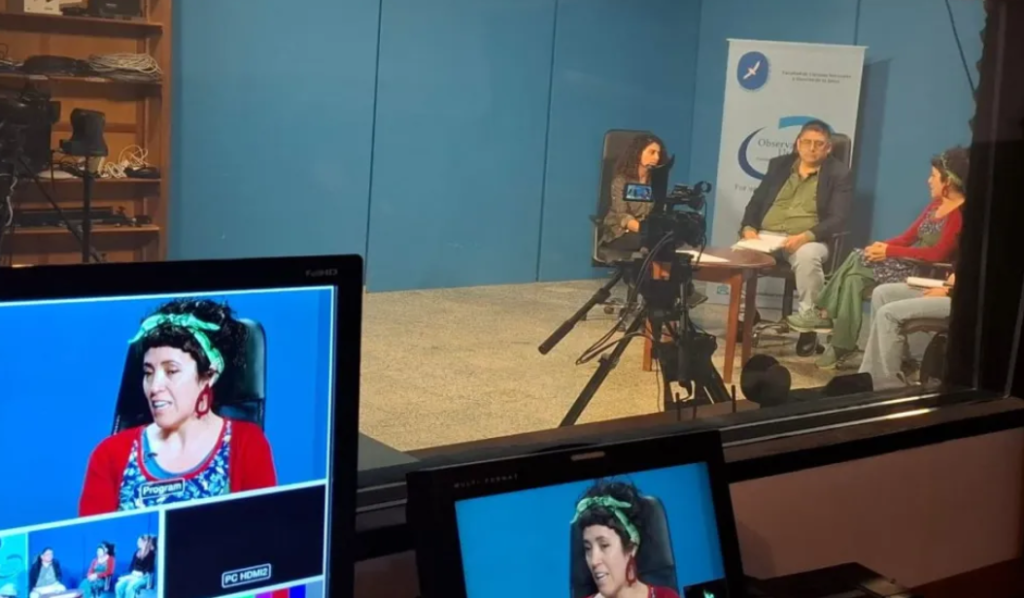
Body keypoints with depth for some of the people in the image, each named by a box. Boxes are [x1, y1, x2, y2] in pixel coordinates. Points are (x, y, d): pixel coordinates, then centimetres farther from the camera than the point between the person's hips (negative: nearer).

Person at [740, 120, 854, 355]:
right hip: (766, 236, 3)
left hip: (807, 240, -3)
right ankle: (746, 313, -9)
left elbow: (837, 219, -6)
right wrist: (748, 228, -7)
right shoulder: (779, 165, 17)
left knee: (807, 257, -38)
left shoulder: (839, 174, 4)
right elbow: (756, 202, 15)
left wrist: (806, 236, -23)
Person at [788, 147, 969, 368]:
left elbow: (938, 254, -20)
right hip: (908, 264, 8)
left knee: (859, 261, -20)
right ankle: (833, 330, -18)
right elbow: (908, 237, 14)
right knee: (853, 278, -15)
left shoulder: (961, 213, -13)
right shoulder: (936, 205, 15)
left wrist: (890, 251, -17)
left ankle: (826, 315, -12)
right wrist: (883, 245, -6)